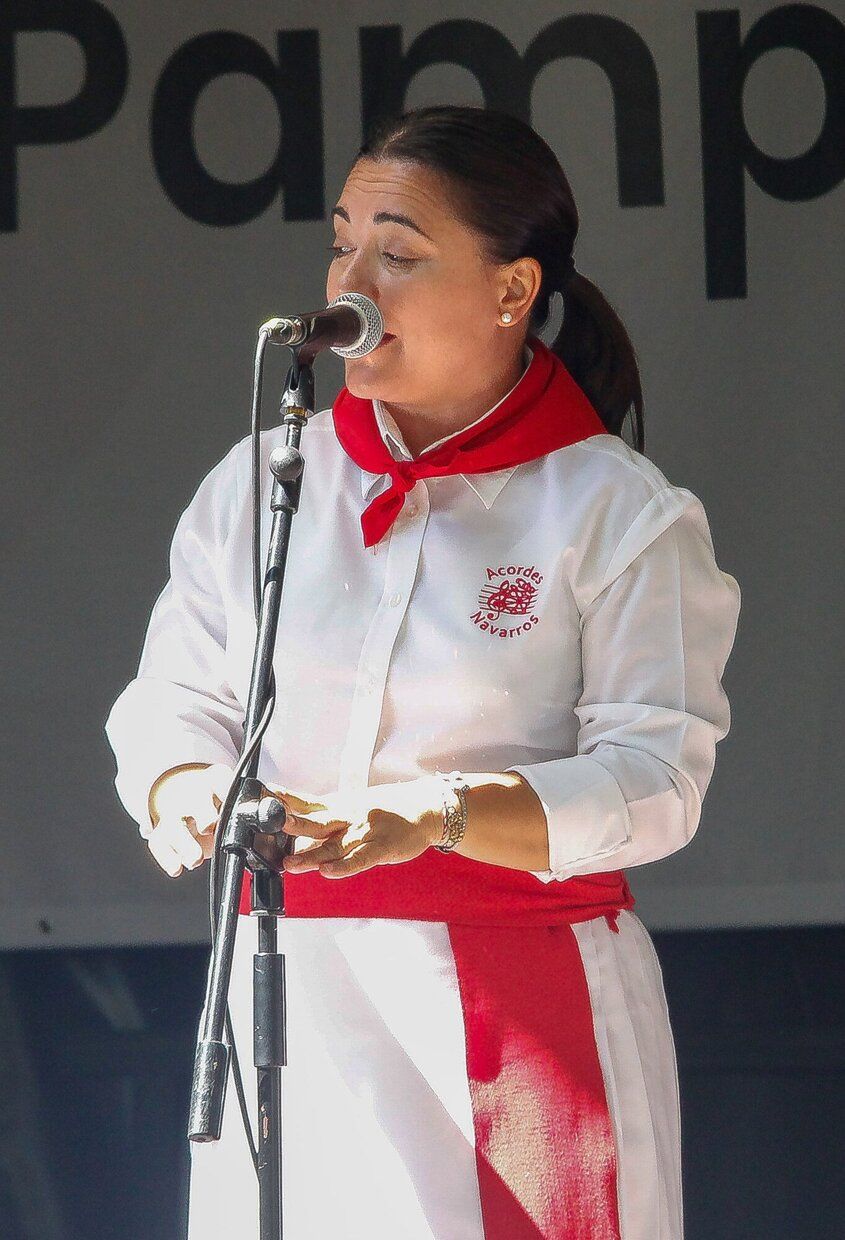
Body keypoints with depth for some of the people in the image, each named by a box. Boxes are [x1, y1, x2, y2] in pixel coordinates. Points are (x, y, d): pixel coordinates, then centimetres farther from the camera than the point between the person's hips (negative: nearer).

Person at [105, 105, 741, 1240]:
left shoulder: (619, 513, -1)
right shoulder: (257, 484, 11)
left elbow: (655, 779, -10)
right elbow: (171, 707, 10)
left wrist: (438, 815, -25)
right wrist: (186, 793, -14)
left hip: (525, 1014, -3)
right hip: (293, 1005, 3)